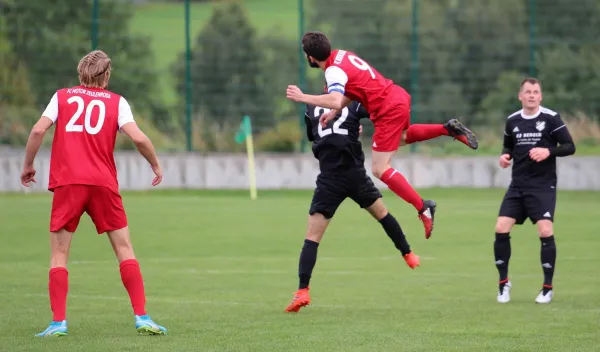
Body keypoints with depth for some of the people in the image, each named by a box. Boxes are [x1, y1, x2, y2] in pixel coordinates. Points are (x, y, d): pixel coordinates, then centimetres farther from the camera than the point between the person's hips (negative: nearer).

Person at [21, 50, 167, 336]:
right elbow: (138, 138, -3)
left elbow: (38, 131, -2)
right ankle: (142, 317, 2)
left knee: (59, 255, 6)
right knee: (124, 249, 8)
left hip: (67, 183, 0)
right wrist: (156, 165, 12)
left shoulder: (62, 96, 11)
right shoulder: (116, 102, 10)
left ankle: (58, 321, -4)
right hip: (103, 184, 0)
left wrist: (28, 166, 10)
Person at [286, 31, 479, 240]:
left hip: (388, 111, -9)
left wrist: (302, 97, -30)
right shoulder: (341, 55, 7)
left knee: (380, 170, -5)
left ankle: (423, 207, -8)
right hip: (398, 96, 9)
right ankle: (449, 129, 31)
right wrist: (333, 111, 1)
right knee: (401, 137, 40)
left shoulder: (333, 71, -20)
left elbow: (335, 101, -38)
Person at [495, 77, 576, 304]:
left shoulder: (551, 118, -6)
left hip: (543, 185, -4)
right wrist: (505, 156, 0)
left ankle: (547, 288, -2)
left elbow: (570, 147, -6)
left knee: (545, 231, -16)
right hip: (518, 185, 4)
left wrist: (548, 151, -22)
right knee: (501, 229, -7)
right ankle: (504, 282, 10)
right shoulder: (512, 121, 7)